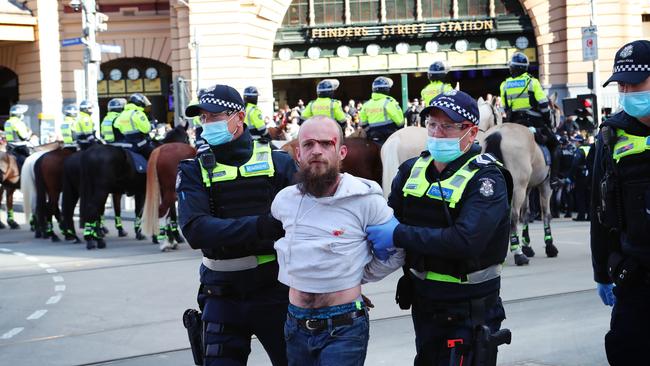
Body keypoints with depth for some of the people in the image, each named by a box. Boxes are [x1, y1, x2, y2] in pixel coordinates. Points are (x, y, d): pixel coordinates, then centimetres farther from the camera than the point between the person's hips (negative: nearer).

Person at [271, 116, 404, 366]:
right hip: (296, 325, 5)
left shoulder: (366, 200, -12)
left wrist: (357, 277, 0)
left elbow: (395, 251, -1)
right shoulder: (284, 200, 2)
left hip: (344, 328, -5)